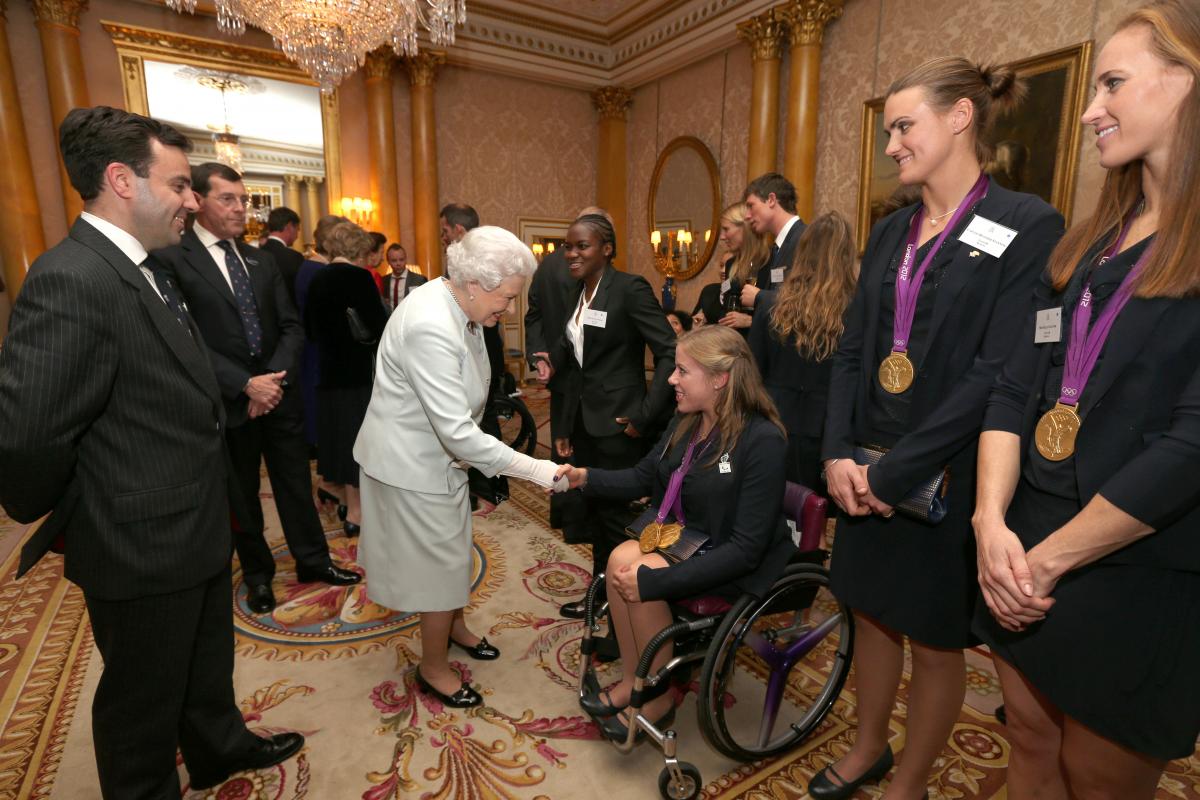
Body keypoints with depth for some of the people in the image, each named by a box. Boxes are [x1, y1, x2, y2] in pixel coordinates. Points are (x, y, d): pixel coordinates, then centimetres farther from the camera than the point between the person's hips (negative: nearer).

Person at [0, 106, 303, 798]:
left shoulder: (147, 271, 6)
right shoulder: (73, 280, -25)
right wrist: (65, 521, -12)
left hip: (197, 528, 9)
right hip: (145, 548, -9)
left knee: (208, 663, 29)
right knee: (144, 696, 17)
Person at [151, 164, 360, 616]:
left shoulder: (262, 261, 8)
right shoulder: (172, 260, -8)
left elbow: (292, 327, 4)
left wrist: (275, 379, -10)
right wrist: (246, 385, -21)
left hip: (279, 393, 4)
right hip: (229, 402, -4)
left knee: (296, 484, 13)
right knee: (241, 494, 14)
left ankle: (312, 560, 30)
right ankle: (257, 573, 33)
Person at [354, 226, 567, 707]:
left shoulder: (459, 307, -3)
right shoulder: (430, 328, -33)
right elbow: (458, 432, -34)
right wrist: (534, 469, -30)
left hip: (436, 451, 9)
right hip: (413, 463, -9)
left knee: (453, 549, 24)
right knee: (441, 562, 7)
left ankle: (454, 626, 50)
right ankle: (433, 668, 31)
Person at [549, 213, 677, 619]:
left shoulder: (630, 288, -12)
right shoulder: (577, 292, 11)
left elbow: (670, 353, -16)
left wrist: (645, 415, -18)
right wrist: (563, 426, 14)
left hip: (617, 423, -7)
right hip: (582, 420, 7)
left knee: (616, 514, 3)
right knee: (595, 512, 16)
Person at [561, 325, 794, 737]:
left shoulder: (763, 440, -24)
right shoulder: (687, 422, -2)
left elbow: (746, 548, -26)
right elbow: (642, 477, 10)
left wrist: (652, 581, -29)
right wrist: (586, 477, -9)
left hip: (741, 567, -6)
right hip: (687, 540, 7)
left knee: (637, 574, -25)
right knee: (622, 559, -20)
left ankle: (657, 701, -2)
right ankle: (633, 681, -2)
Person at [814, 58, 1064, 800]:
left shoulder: (1028, 227, -9)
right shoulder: (891, 232, 9)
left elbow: (999, 373, -17)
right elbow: (853, 350, 6)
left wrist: (896, 472, -19)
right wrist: (840, 453, -6)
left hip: (946, 478, -5)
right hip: (868, 471, 6)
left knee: (936, 639, 12)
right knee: (872, 611, 18)